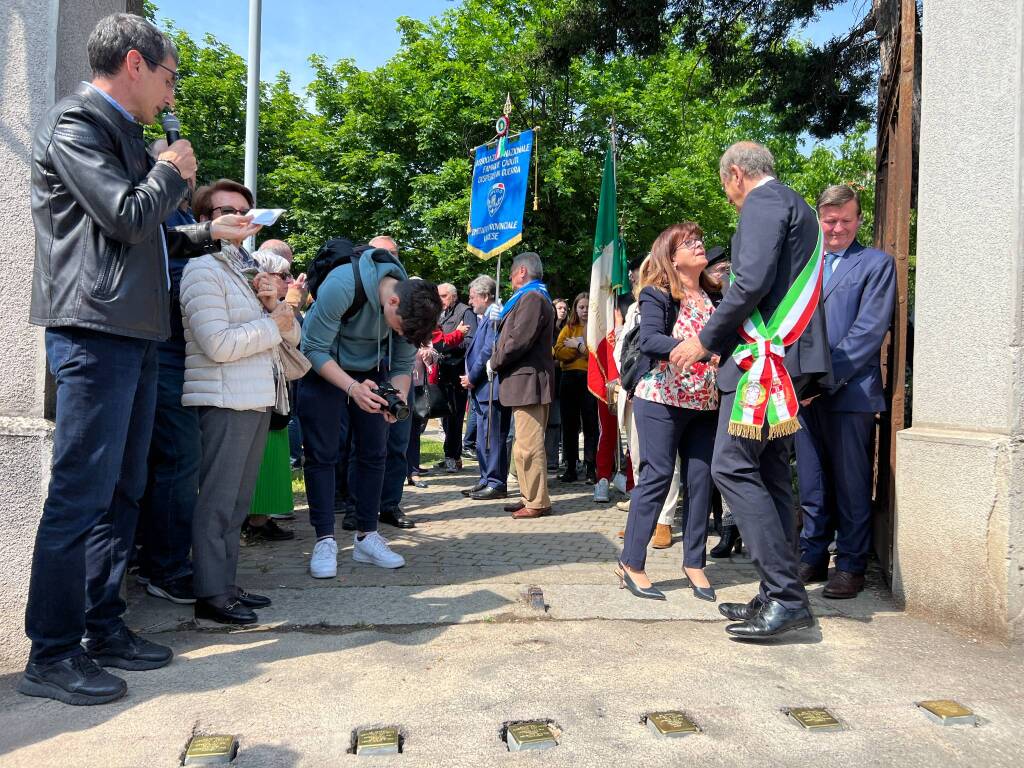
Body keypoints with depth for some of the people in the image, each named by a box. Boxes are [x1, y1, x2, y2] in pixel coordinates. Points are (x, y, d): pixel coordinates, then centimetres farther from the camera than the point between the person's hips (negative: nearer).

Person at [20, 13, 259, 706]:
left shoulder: (126, 134, 23)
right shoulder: (74, 123, -4)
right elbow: (126, 216, -15)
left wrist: (209, 234, 25)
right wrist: (174, 172, 1)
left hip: (135, 334, 10)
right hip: (95, 330, -10)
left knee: (122, 491, 12)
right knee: (81, 494, -7)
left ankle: (103, 628, 22)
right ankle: (51, 655, 2)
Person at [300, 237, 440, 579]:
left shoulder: (411, 305, -17)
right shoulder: (341, 286, -34)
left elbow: (403, 363, -4)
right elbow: (315, 350, -25)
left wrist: (399, 398, -24)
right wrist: (352, 388, -37)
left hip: (370, 374, 5)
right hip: (323, 370, -4)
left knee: (374, 454, 2)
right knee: (321, 455, -6)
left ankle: (367, 537, 12)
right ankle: (325, 541, 2)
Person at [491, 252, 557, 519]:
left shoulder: (532, 298, -12)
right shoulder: (530, 297, 21)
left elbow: (519, 340, -19)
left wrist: (494, 363, -8)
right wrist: (497, 362, 10)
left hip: (528, 380, -11)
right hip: (525, 380, 11)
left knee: (528, 445, -8)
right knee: (525, 444, 14)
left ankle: (537, 502, -4)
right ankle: (529, 497, 21)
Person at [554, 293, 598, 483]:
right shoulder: (568, 328, 13)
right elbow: (558, 351, -2)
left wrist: (578, 346, -8)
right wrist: (583, 349, -9)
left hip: (590, 378, -3)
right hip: (569, 378, 3)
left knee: (590, 425, -1)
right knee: (569, 425, 6)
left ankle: (590, 469, 3)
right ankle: (570, 468, 14)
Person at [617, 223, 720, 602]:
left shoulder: (712, 296, 12)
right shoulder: (658, 295, -6)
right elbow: (648, 340, -22)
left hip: (705, 403, 6)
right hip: (662, 400, -6)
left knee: (701, 479, 5)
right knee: (657, 476, -5)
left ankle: (694, 562, 17)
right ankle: (631, 564, 6)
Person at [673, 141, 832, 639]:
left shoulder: (763, 202, -5)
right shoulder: (795, 206, 26)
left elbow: (753, 282, -18)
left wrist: (704, 341, -10)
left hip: (764, 356, -10)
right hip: (785, 360, 10)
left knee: (733, 467, -12)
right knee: (769, 474, 10)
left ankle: (785, 595, -11)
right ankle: (780, 597, 14)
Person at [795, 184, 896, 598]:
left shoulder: (877, 264, 2)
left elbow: (869, 331, -8)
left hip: (850, 391, -4)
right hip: (805, 392, 4)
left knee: (851, 486, 3)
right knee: (812, 484, 11)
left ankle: (851, 565, 14)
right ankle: (813, 556, 22)